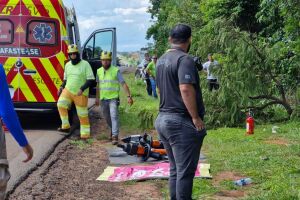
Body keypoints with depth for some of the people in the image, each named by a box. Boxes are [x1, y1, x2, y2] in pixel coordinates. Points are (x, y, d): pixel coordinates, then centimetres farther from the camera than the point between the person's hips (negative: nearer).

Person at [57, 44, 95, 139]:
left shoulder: (85, 64, -9)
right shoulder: (67, 65, 9)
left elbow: (90, 80, -11)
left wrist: (82, 89, -24)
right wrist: (62, 87, 2)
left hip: (81, 94, -5)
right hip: (68, 90, 5)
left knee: (82, 114, 1)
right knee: (61, 104, -18)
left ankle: (85, 134, 12)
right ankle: (65, 126, -7)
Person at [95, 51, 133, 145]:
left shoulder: (116, 70, -10)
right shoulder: (99, 71, 6)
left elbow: (123, 84, -14)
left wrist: (128, 96, -22)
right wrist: (97, 98, 19)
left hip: (113, 98, -5)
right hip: (103, 99, 5)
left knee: (114, 116, -17)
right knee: (107, 117, 17)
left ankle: (115, 136, -18)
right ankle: (113, 129, 42)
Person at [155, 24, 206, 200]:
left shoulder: (161, 60, 14)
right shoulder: (185, 59, -15)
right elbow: (186, 89, -25)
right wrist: (196, 117, -19)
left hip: (163, 119, 9)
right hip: (182, 122, -9)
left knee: (175, 169, 16)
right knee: (185, 172, -3)